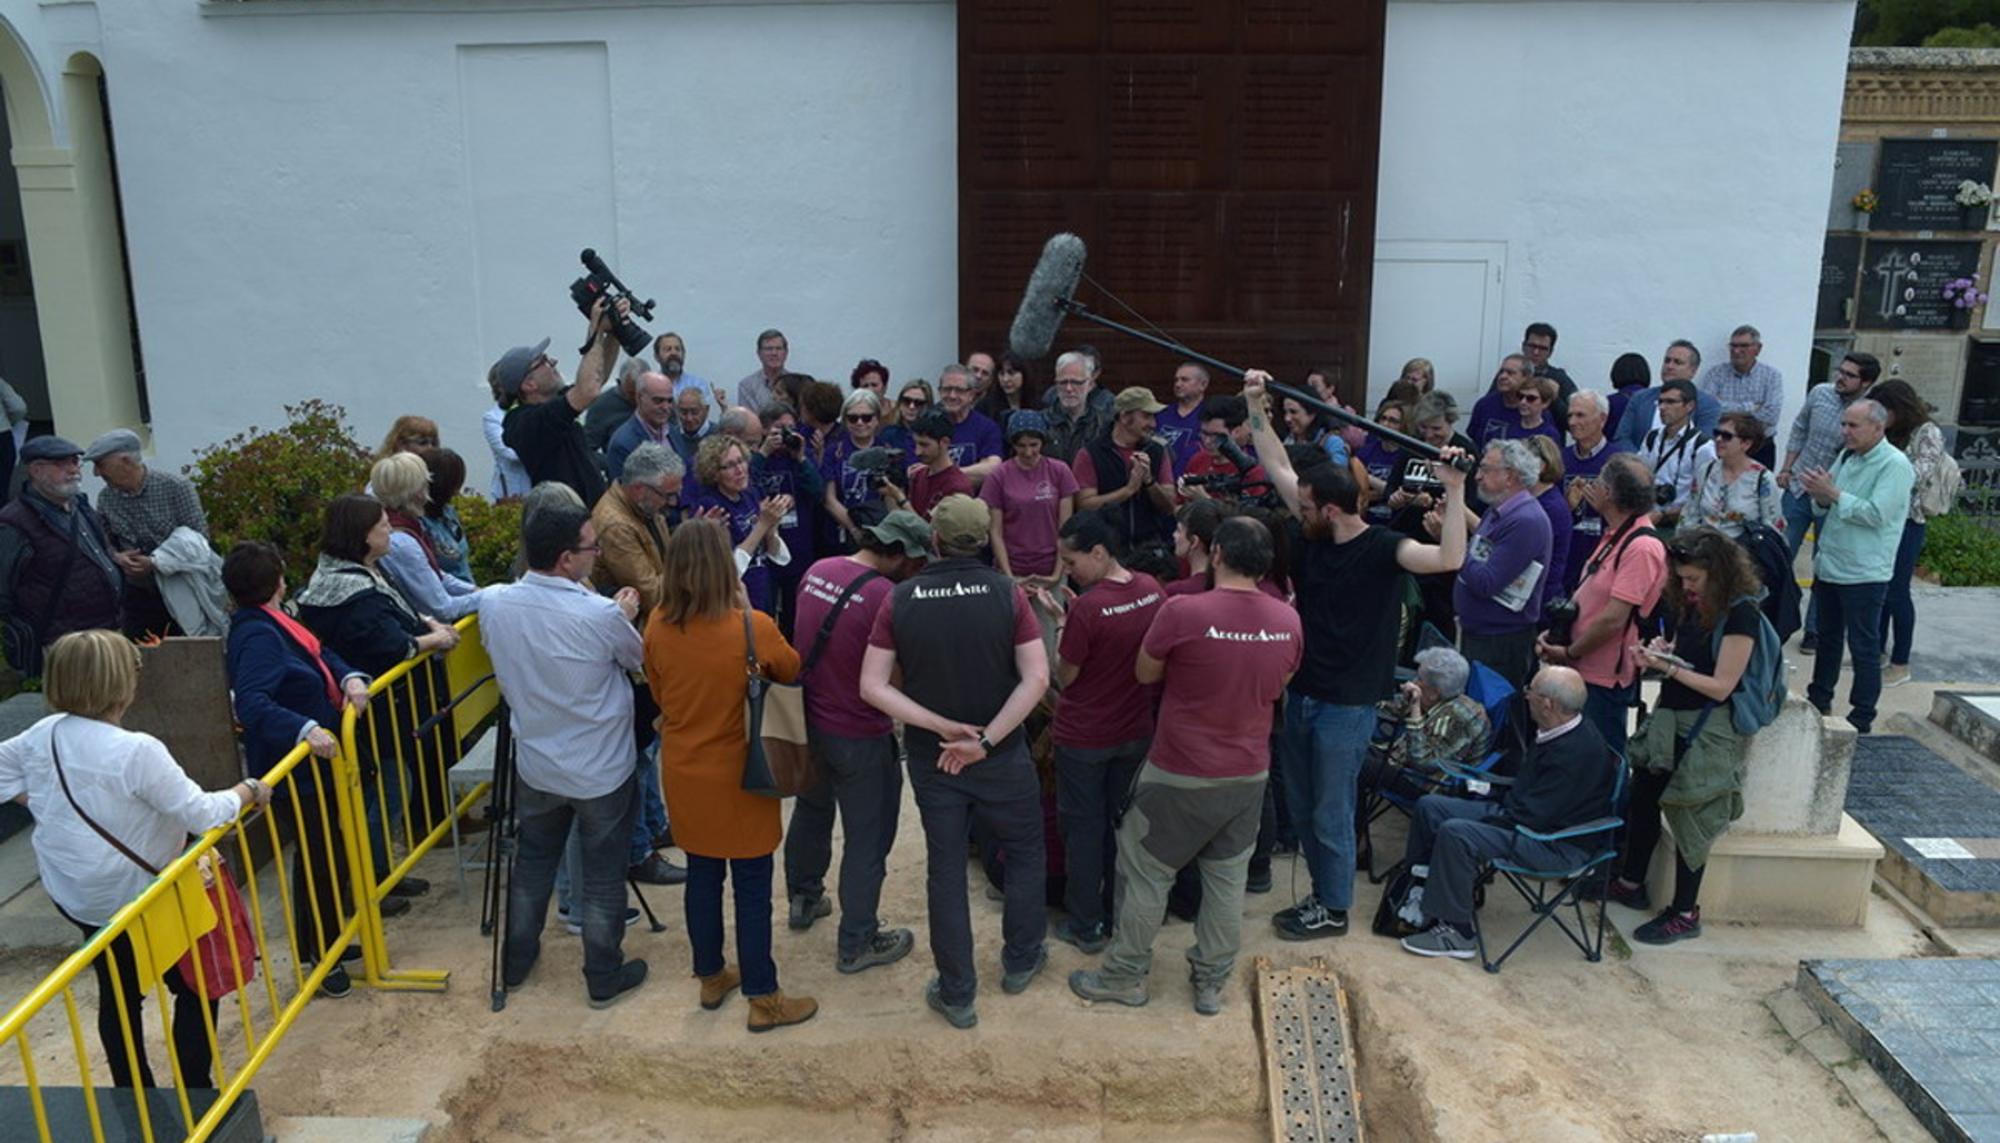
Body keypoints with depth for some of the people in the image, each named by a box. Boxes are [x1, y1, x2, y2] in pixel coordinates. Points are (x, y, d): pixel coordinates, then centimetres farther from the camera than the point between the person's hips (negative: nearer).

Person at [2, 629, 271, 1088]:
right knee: (196, 989, 11)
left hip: (73, 896, 7)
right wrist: (248, 791, -10)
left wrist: (42, 803, 11)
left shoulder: (43, 736, -6)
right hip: (140, 900, -7)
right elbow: (204, 814, -25)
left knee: (119, 996, 22)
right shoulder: (137, 752, -29)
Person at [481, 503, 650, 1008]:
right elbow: (638, 659, -8)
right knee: (603, 876, 13)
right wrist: (624, 616, 11)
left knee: (532, 863, 24)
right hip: (603, 771, -4)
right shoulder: (601, 615, -28)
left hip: (535, 765, 4)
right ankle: (604, 977, 28)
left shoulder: (493, 604, -13)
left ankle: (516, 962, 40)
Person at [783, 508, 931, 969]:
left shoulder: (817, 571, -2)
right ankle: (858, 943, 21)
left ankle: (803, 898, 47)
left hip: (808, 720, 8)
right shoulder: (886, 598, -25)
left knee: (811, 812, 28)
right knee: (867, 840, 8)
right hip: (858, 737, -8)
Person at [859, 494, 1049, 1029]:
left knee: (946, 869, 13)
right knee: (1024, 852, 22)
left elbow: (872, 687, -12)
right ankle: (1021, 961, 36)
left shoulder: (900, 600, -9)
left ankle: (956, 994, 21)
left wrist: (941, 727, -14)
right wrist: (985, 740, -18)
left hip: (931, 758, 1)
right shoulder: (1006, 593, -12)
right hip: (1002, 755, -1)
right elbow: (1037, 678, -19)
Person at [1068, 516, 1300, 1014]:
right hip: (1250, 773, 5)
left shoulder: (1183, 611, -22)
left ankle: (1125, 977, 25)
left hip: (1181, 774, -4)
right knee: (1228, 878, 17)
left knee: (1145, 873, 12)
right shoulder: (1288, 621, -6)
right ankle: (1212, 982, 29)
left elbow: (1145, 673, -6)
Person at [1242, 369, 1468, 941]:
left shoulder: (1382, 548, -16)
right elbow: (1278, 468, 4)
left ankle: (1334, 908, 25)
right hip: (1301, 694, 7)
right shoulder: (1311, 535, 1)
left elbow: (1449, 559, -32)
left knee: (1332, 814, 6)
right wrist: (1256, 406, 0)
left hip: (1347, 706, -7)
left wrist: (1454, 491, -39)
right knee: (1301, 808, 18)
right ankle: (1322, 893, 35)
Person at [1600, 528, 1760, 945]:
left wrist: (1667, 667, -21)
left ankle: (1685, 914, 11)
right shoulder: (1691, 606, 8)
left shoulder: (1740, 613, -16)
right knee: (1641, 802, 14)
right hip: (1668, 720, 8)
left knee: (1689, 818, -1)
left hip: (1706, 731, -8)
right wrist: (1659, 652, -1)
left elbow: (1720, 687, -18)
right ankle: (1631, 884, 32)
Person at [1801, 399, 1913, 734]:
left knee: (1864, 648, 1)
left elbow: (1876, 514, -23)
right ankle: (1819, 702, 32)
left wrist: (1833, 493, -21)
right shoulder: (1846, 457, 9)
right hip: (1828, 566, 8)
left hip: (1864, 574, -7)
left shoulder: (1895, 465, -13)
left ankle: (1862, 721, 9)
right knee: (1827, 639, 19)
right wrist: (1820, 497, -8)